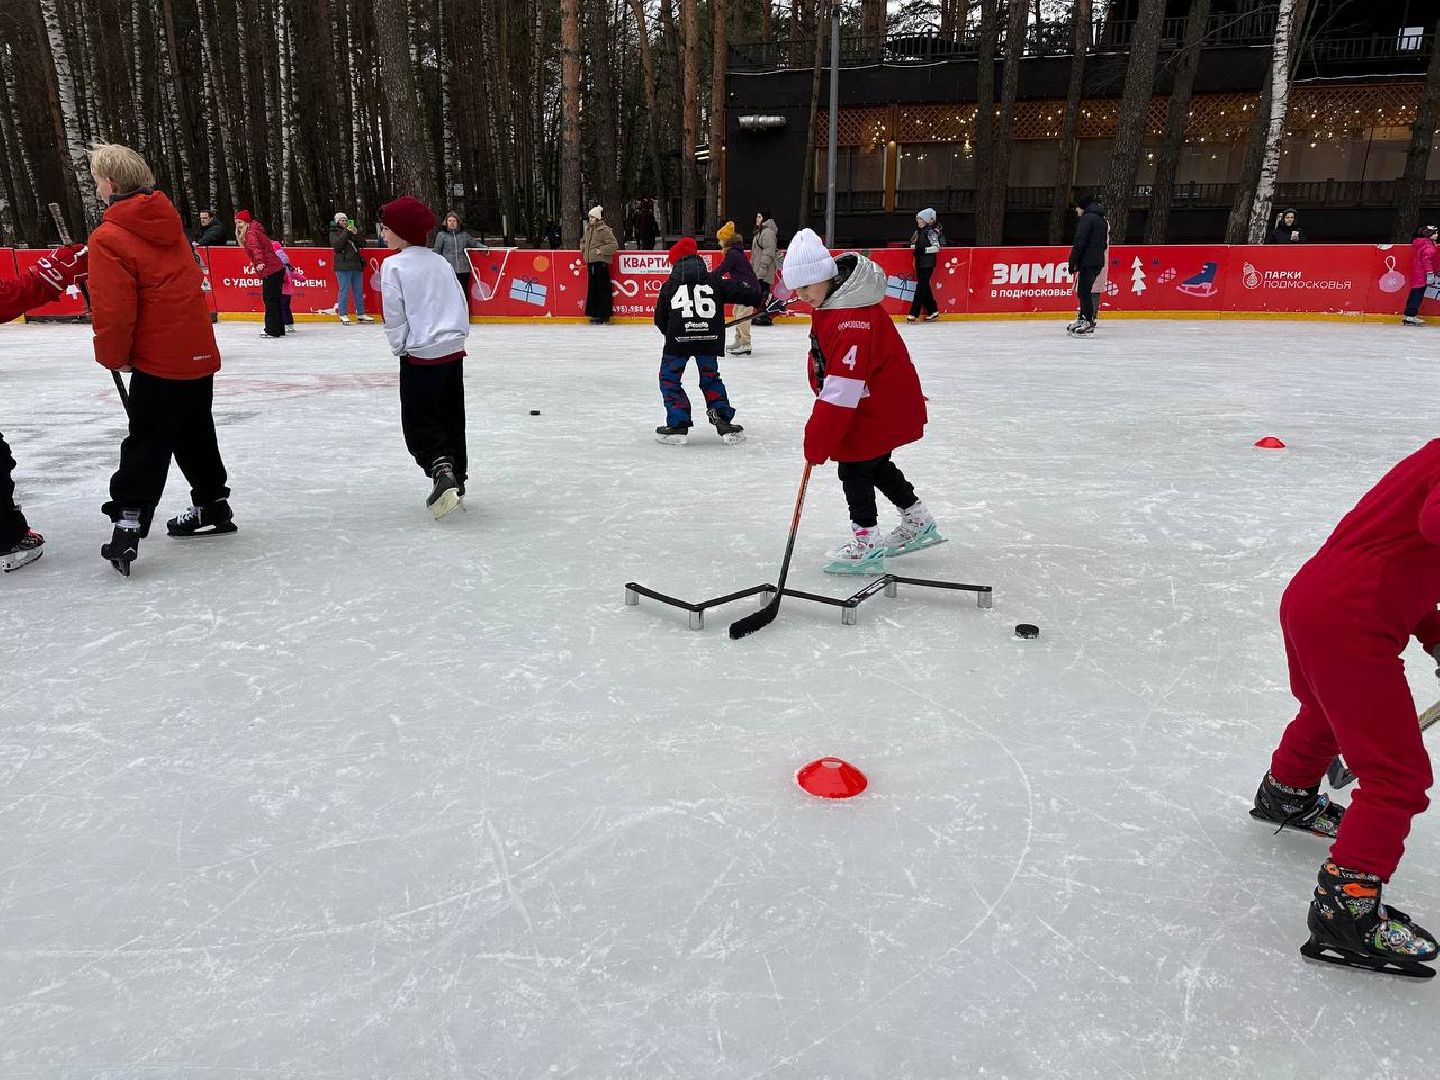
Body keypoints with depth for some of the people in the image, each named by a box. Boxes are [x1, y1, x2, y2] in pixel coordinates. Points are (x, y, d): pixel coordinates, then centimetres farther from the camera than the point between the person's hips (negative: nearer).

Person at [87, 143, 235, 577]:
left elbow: (114, 311, -17)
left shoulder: (109, 238, -13)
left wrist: (114, 356, -1)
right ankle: (212, 505, 29)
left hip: (159, 361, -7)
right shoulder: (167, 221, 9)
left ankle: (129, 520, -4)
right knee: (195, 433, 19)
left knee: (146, 444, -2)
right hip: (199, 350, 7)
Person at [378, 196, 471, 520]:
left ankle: (441, 470, -18)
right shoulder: (441, 263, 10)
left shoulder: (393, 266, -7)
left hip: (421, 355, -6)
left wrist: (400, 347, 4)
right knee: (451, 420, 15)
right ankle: (456, 480, 22)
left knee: (419, 423, 2)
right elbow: (462, 306, 11)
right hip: (454, 351, 6)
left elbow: (395, 315, -9)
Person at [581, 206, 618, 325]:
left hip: (601, 262, -8)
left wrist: (601, 250, -15)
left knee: (602, 289, -5)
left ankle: (603, 315, -2)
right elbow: (583, 240, 33)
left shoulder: (605, 230, -9)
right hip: (591, 262, 8)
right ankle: (595, 313, 16)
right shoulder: (589, 229, 15)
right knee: (593, 288, 10)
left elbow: (614, 245, -13)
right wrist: (583, 249, 16)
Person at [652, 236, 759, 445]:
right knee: (710, 377, 20)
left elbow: (660, 320, 17)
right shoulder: (715, 281, 13)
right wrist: (763, 298, 20)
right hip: (709, 338, 2)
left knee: (669, 379, 13)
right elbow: (741, 291, 8)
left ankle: (677, 424, 5)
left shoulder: (669, 286, 14)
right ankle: (724, 421, 12)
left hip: (678, 339, -2)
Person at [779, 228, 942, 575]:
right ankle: (918, 523, 36)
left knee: (854, 468, -3)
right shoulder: (828, 302, 2)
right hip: (872, 401, 10)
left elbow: (842, 386, -34)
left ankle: (866, 542, 7)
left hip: (882, 407, -10)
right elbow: (824, 364, 13)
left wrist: (818, 438, -31)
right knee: (875, 464, 21)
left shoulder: (852, 317, -31)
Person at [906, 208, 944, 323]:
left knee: (921, 287, -10)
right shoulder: (919, 231, 14)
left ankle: (914, 314, -12)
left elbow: (936, 247, -15)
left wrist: (924, 249, -24)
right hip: (920, 262, 9)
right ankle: (933, 311, 18)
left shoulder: (931, 231, -10)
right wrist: (914, 247, 7)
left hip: (928, 263, -9)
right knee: (924, 287, 10)